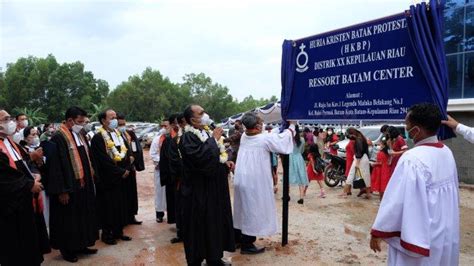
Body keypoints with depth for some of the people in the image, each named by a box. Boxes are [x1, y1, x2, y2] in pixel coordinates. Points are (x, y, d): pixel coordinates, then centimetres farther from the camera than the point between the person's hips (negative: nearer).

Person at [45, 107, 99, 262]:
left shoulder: (80, 136, 10)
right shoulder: (58, 138, -16)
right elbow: (56, 166, -19)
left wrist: (90, 179, 13)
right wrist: (62, 190, -19)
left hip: (84, 185, 8)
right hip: (69, 187, -8)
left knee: (83, 215, 15)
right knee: (69, 218, 5)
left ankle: (80, 245, 29)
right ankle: (67, 249, 21)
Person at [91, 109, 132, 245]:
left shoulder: (119, 135, 12)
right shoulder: (98, 138, -12)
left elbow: (126, 152, 10)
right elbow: (104, 160, -18)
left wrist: (127, 169, -6)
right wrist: (121, 172, -16)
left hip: (121, 178, 7)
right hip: (107, 179, -7)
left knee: (121, 205, 12)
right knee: (108, 207, 2)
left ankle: (118, 231, 25)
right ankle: (106, 234, 16)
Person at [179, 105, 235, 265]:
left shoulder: (206, 133, 12)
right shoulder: (188, 137, -16)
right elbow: (202, 157, -31)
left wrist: (225, 162, 0)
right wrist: (214, 139, -19)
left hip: (214, 187, 9)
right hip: (199, 191, -9)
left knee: (215, 223, 16)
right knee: (200, 226, 2)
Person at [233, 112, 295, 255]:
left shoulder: (244, 136, 3)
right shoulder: (264, 139, -17)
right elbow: (282, 138, -3)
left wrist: (282, 127, 22)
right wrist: (292, 126, 15)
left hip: (241, 179, 7)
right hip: (255, 182, -7)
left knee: (242, 210, 19)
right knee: (252, 211, 4)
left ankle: (239, 238, 32)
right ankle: (247, 245, 12)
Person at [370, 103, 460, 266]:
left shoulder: (412, 159, -27)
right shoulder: (447, 152, -2)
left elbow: (396, 200, -25)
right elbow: (453, 188, 9)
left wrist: (378, 232, -15)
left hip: (420, 235, -7)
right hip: (447, 232, 8)